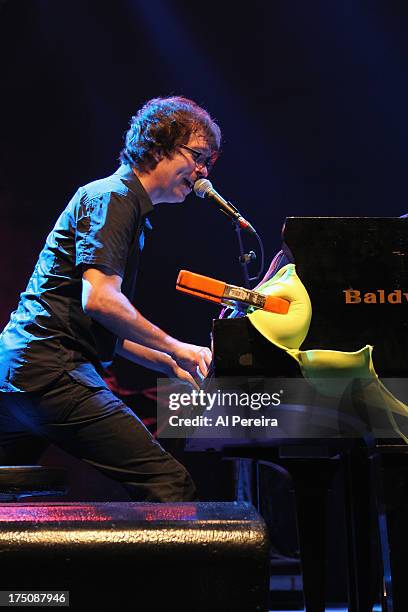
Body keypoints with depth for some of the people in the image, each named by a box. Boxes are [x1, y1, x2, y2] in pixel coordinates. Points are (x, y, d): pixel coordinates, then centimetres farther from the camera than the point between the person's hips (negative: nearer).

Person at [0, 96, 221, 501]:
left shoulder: (129, 206, 24)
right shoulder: (112, 196, -7)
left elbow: (109, 329, 25)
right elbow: (98, 299, -21)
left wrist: (173, 366, 17)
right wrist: (176, 348, -12)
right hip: (52, 373, -11)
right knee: (170, 487, -16)